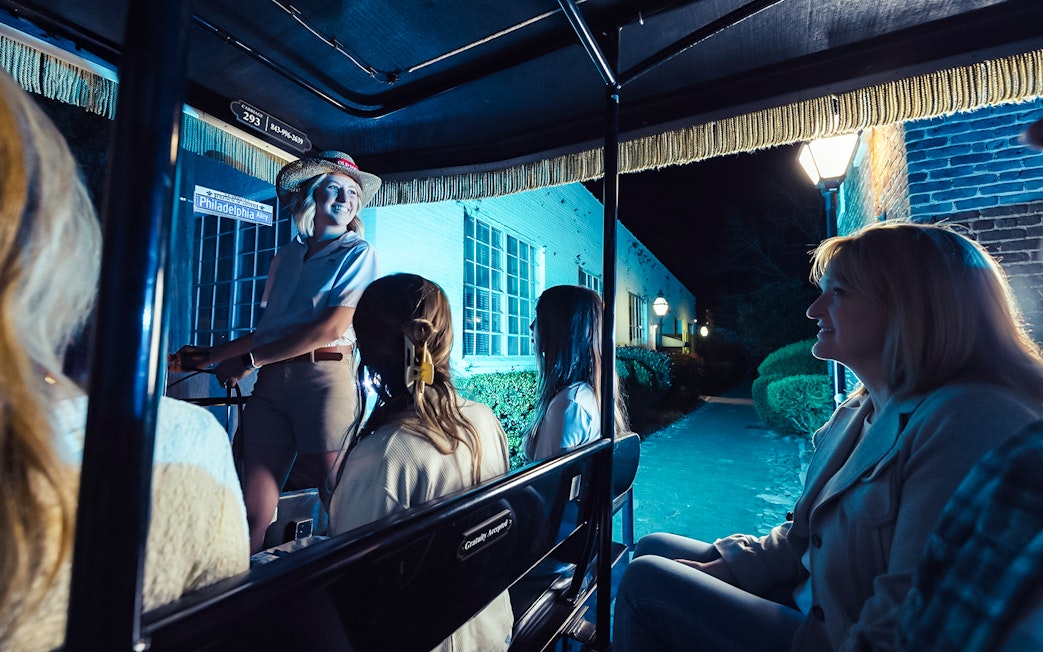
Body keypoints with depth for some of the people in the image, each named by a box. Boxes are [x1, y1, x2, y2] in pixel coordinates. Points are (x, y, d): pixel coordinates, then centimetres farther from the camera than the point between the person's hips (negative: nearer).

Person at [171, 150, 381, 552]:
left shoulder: (357, 253, 3)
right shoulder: (287, 256, 19)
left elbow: (333, 327, -9)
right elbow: (269, 329, 20)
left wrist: (250, 361, -6)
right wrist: (214, 354, 13)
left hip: (323, 378, -5)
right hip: (271, 382, 5)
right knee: (251, 512, 3)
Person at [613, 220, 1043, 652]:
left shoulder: (972, 420, -26)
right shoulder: (860, 410, 5)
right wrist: (731, 565, -2)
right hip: (810, 605, 8)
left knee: (647, 580, -12)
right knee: (654, 549, 9)